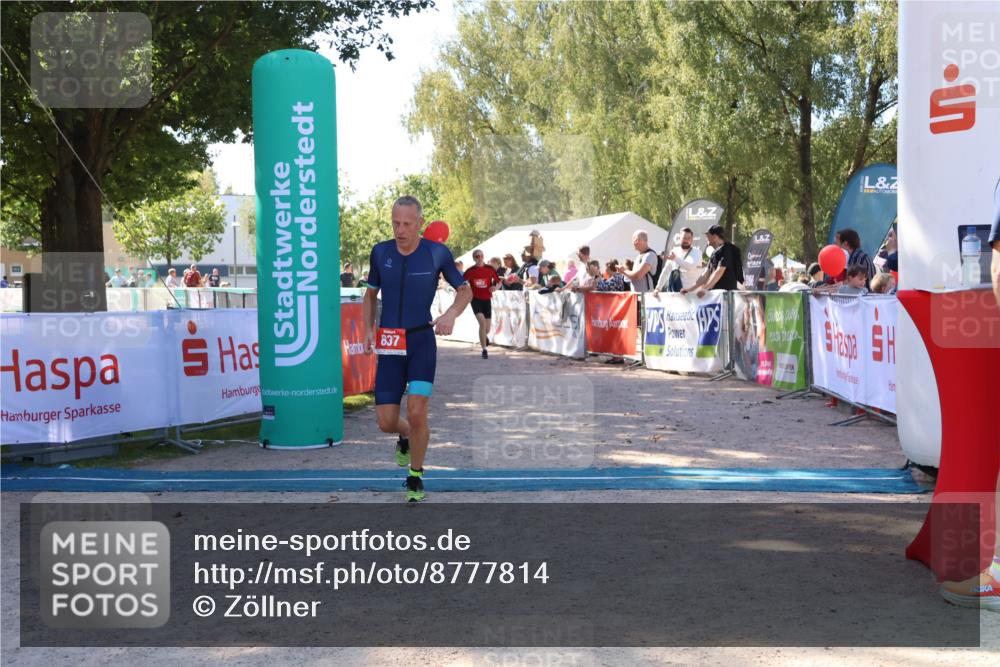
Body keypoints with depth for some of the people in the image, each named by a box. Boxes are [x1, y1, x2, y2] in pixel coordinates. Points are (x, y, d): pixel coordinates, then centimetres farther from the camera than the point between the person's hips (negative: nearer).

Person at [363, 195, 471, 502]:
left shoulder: (437, 253, -5)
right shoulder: (381, 252, 3)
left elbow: (465, 289, 6)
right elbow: (371, 294, 18)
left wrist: (451, 313, -14)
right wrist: (368, 329, 4)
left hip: (421, 341, -3)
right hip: (389, 345, 3)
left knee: (416, 413, -15)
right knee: (386, 422, 0)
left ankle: (415, 477, 9)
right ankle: (405, 437, 39)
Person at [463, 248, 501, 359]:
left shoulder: (490, 269, 0)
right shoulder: (470, 271, -2)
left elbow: (498, 281, 8)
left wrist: (495, 287, -12)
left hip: (487, 300, 2)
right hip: (476, 300, -2)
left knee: (487, 329, 7)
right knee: (482, 322, -23)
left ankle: (484, 336, 47)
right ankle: (484, 350, -13)